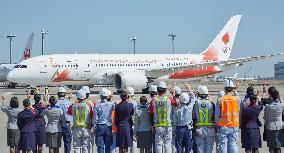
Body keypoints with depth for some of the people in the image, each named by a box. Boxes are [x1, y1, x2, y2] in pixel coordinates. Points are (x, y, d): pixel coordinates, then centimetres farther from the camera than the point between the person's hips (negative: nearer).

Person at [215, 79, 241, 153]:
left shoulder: (220, 100, -6)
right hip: (234, 126, 1)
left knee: (223, 144, 3)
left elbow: (217, 115, -4)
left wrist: (217, 124, 14)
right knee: (233, 144, 6)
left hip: (223, 126, -1)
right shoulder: (237, 99, -3)